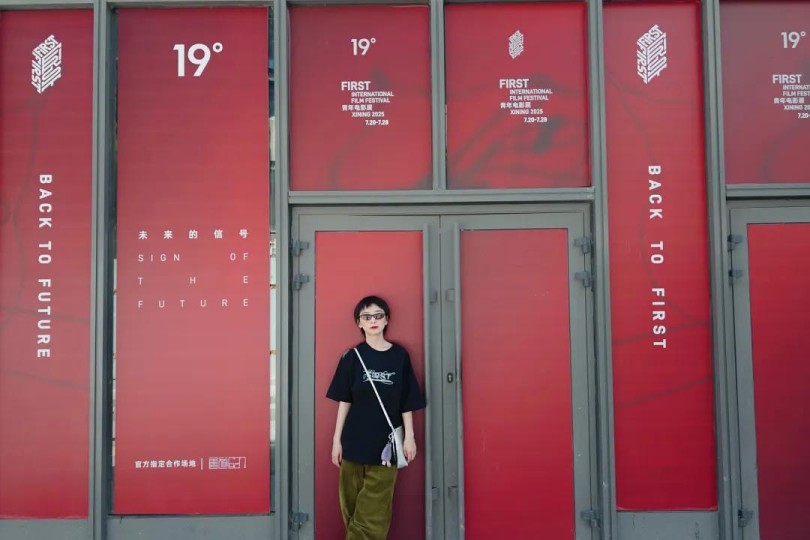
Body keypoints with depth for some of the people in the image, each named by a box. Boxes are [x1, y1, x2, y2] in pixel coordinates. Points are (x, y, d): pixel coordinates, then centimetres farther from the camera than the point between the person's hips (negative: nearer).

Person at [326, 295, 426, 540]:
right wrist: (337, 439, 1)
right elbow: (344, 401, 3)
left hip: (386, 443, 0)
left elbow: (407, 402, 5)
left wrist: (409, 437, 1)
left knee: (374, 512, 0)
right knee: (353, 508, 3)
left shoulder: (399, 355, 2)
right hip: (355, 441, 0)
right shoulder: (352, 356, 1)